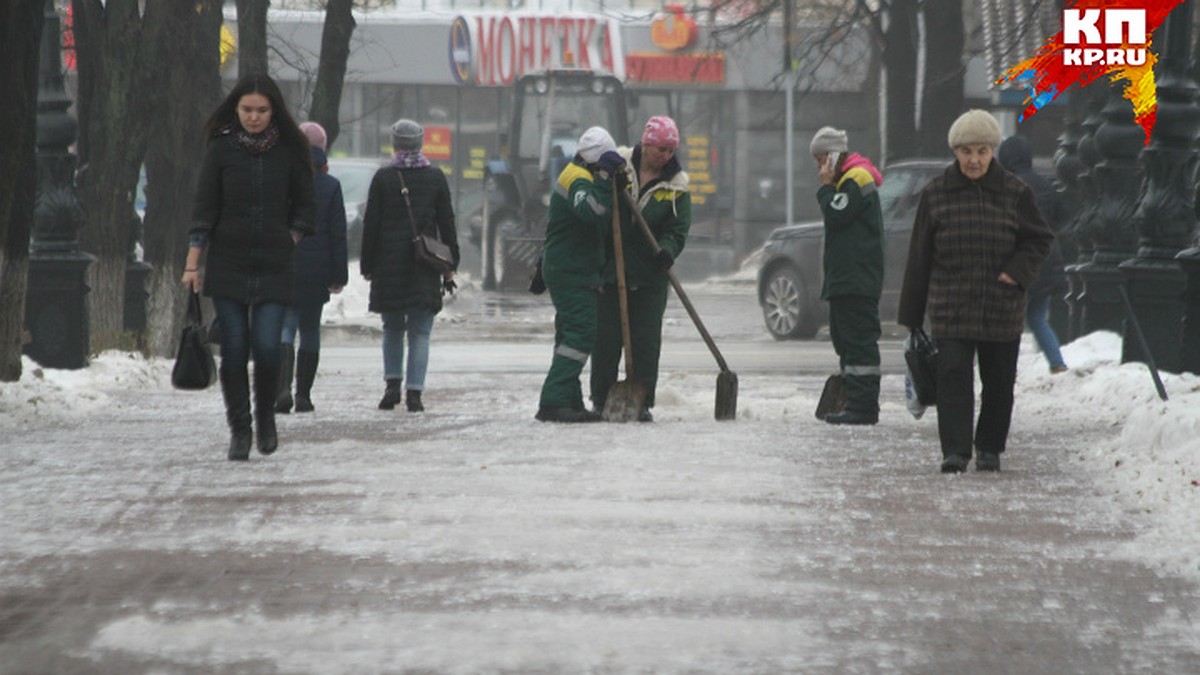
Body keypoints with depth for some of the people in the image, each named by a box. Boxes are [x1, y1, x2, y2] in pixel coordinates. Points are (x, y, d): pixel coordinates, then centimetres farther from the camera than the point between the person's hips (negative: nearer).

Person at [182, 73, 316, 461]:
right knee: (234, 349, -3)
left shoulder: (289, 151, 3)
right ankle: (239, 429, 10)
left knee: (267, 347, -11)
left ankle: (266, 416, 15)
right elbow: (204, 208, 1)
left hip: (274, 268, 0)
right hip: (226, 265, 0)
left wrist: (288, 243, 1)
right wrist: (192, 264, -3)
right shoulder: (221, 149, 1)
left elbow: (304, 203, 12)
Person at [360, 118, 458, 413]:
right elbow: (447, 224, 4)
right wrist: (450, 266, 9)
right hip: (425, 267, 0)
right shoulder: (435, 177, 2)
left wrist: (368, 266, 6)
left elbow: (371, 224, 0)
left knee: (392, 328, 14)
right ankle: (414, 392, -5)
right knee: (420, 332, 1)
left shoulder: (383, 177, -2)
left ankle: (392, 384, 5)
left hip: (389, 266, 0)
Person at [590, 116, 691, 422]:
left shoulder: (676, 186, 3)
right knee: (606, 338, 4)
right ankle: (601, 400, 12)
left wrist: (667, 250, -24)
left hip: (649, 275, 0)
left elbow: (678, 229, -4)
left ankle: (642, 402, 6)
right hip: (610, 269, 0)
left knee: (646, 340, 0)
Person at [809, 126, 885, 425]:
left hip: (857, 279, -11)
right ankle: (856, 404, 16)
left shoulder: (857, 179, -11)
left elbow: (835, 214, -19)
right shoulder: (847, 180, 22)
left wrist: (825, 186, -10)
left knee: (859, 341, -12)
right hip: (845, 277, 11)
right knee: (845, 340, 12)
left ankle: (863, 406, -14)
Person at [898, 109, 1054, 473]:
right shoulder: (936, 194, 2)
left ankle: (990, 449, 24)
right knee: (953, 376, -12)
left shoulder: (1015, 193, 2)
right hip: (951, 309, -1)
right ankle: (955, 451, -15)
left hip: (1003, 308, 1)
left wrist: (1017, 271, -8)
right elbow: (919, 257, 6)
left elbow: (1040, 239, 11)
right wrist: (911, 313, 5)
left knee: (999, 382, 9)